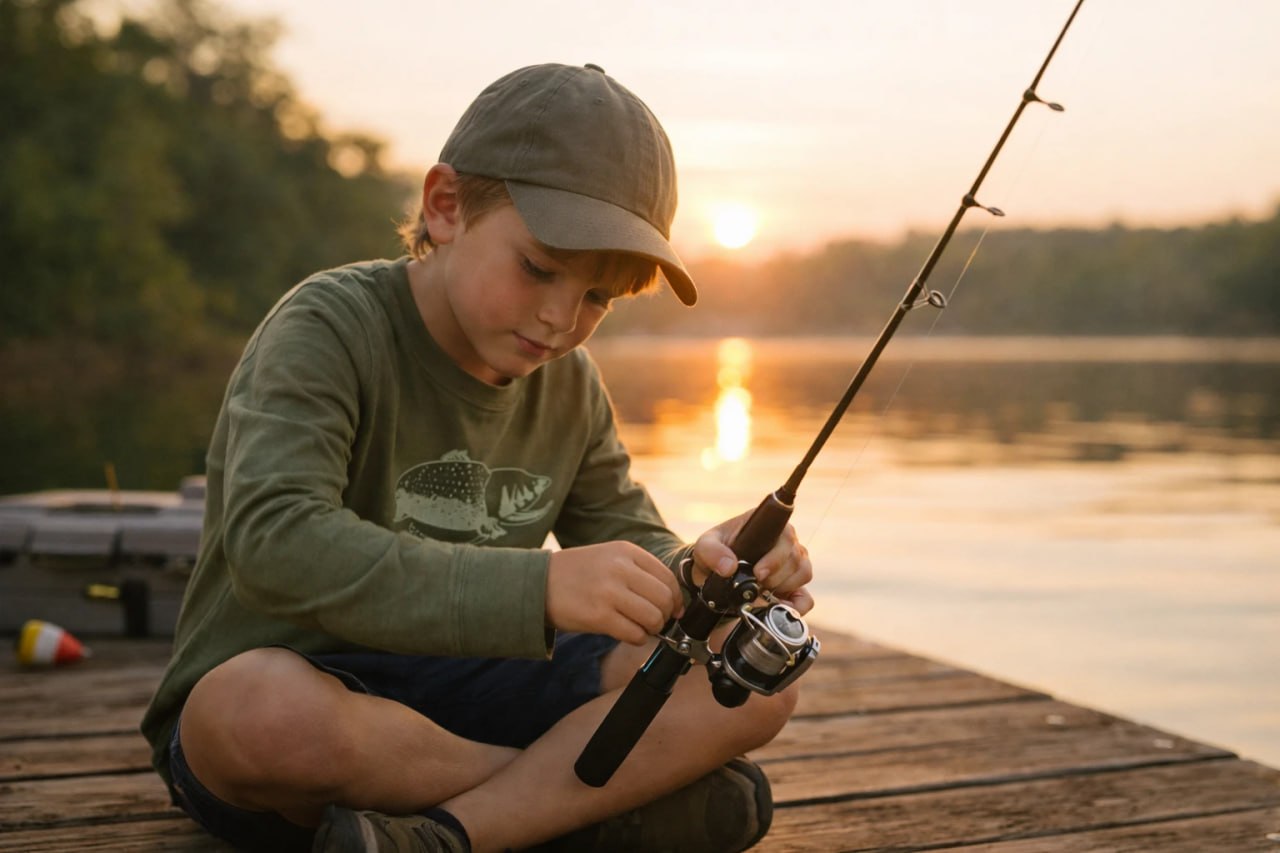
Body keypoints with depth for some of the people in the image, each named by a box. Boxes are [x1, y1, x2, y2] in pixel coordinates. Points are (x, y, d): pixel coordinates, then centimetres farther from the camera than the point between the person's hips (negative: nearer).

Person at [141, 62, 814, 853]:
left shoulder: (572, 386, 6)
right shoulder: (327, 330, -16)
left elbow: (627, 540, 9)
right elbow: (273, 543, -31)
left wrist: (699, 573, -17)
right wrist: (538, 587, -39)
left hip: (464, 697, 5)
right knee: (267, 708, -42)